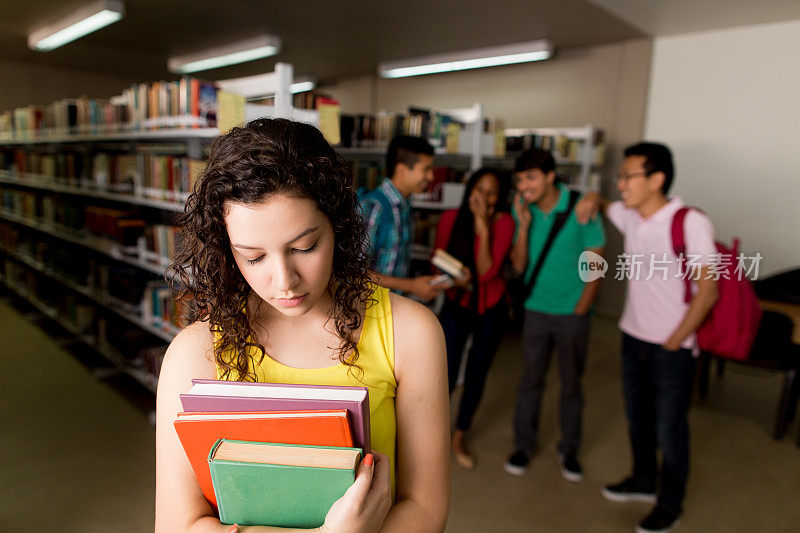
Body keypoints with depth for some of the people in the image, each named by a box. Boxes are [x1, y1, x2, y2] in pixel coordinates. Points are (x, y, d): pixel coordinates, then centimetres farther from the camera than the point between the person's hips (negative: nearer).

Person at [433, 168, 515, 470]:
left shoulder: (504, 223, -15)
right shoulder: (450, 219, -11)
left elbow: (487, 272, -22)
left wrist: (484, 229, -28)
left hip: (491, 308, 0)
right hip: (456, 304, 0)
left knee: (476, 376, 10)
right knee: (446, 376, -5)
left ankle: (459, 439, 33)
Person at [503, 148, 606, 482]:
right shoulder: (524, 211, -2)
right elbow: (518, 266, -4)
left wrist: (579, 311, -8)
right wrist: (523, 226, -16)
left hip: (572, 312, -2)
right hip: (536, 310, 2)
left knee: (571, 385, 10)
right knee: (531, 380, 11)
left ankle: (569, 450, 29)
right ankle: (524, 445, 28)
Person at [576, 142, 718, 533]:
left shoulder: (690, 223, -19)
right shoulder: (629, 216, 0)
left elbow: (707, 291, -16)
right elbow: (604, 206, 24)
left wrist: (673, 343, -13)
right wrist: (593, 200, -1)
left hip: (672, 348, -6)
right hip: (633, 338, 6)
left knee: (669, 431, 9)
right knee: (637, 419, 22)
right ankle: (643, 481, 46)